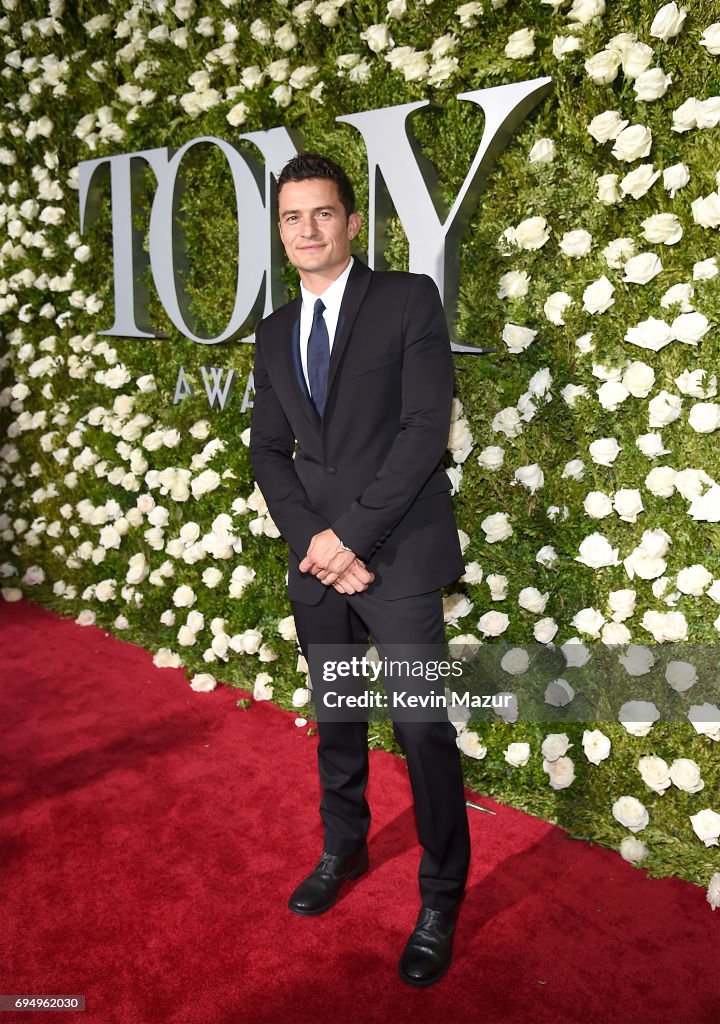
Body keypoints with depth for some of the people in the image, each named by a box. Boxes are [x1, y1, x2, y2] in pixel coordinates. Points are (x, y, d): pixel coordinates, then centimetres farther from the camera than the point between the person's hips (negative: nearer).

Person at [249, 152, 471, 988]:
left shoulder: (408, 299, -4)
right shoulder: (274, 332, 12)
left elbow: (427, 428, -12)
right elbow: (269, 449, 9)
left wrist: (350, 533, -15)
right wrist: (311, 541, -7)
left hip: (398, 556, -5)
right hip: (317, 559, 5)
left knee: (423, 730, 1)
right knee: (335, 721, 18)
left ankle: (441, 895, 21)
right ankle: (343, 849, 39)